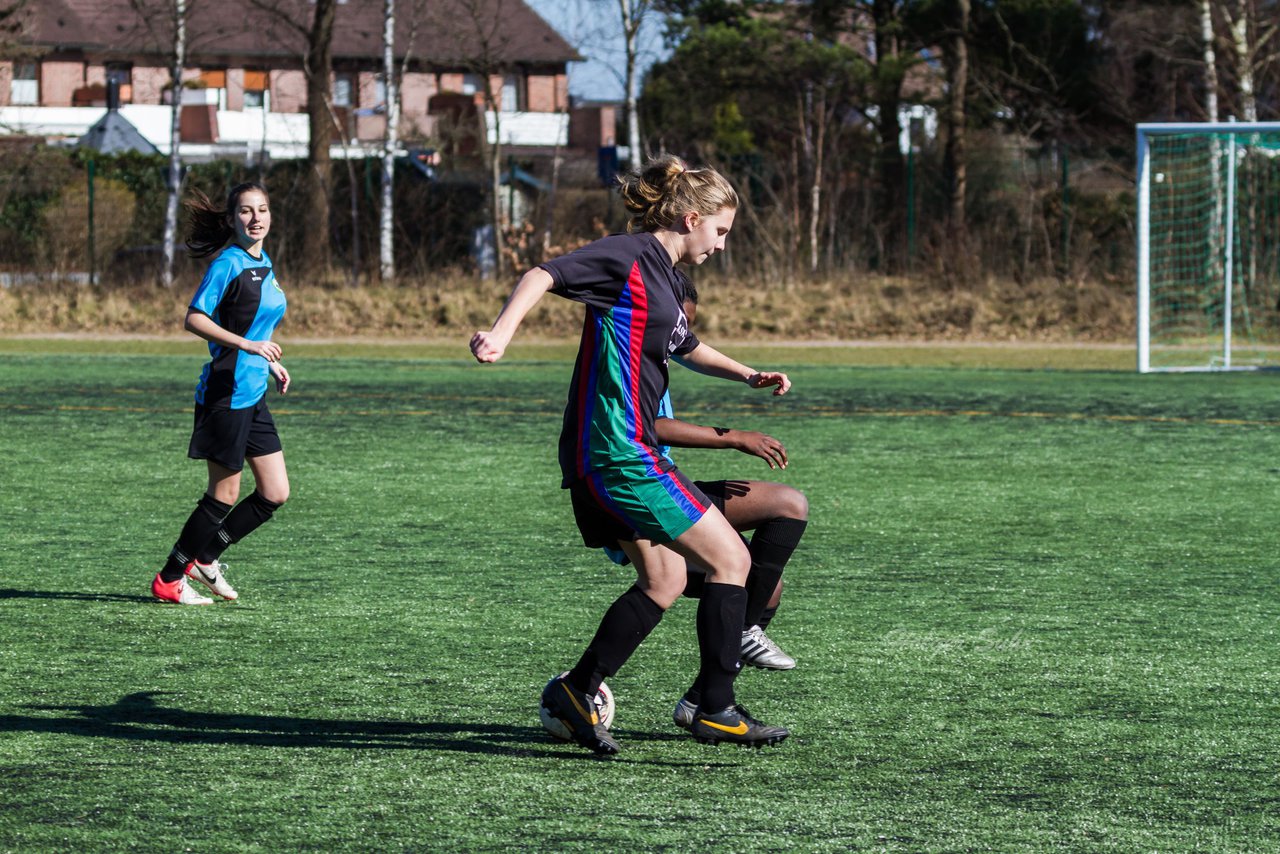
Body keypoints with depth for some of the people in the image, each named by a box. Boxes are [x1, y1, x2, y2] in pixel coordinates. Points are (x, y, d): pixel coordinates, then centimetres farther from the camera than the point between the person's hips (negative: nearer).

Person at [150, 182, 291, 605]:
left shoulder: (264, 265, 13)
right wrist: (246, 344, -27)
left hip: (253, 395, 9)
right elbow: (194, 319, -20)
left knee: (275, 493, 8)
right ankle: (169, 579, 11)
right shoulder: (228, 264, -13)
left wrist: (269, 363, 17)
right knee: (224, 494, -2)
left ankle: (203, 557, 22)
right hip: (226, 392, -9)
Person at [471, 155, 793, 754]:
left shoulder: (663, 276, 19)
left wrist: (748, 375, 25)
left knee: (663, 580, 16)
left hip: (605, 456, 10)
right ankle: (716, 710, -1)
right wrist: (502, 331, -37)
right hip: (617, 451, -10)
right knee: (729, 558, -4)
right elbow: (545, 275, -21)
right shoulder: (630, 256, -11)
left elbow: (685, 349, 37)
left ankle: (576, 693, 18)